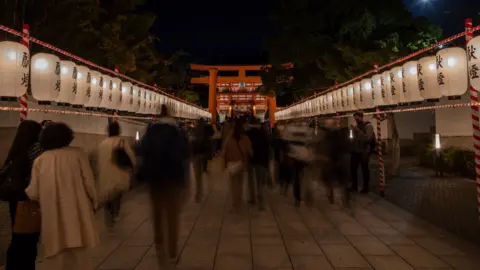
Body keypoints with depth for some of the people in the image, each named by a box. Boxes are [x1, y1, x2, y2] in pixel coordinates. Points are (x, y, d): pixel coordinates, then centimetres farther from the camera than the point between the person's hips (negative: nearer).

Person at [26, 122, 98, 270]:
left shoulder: (40, 160, 4)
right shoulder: (78, 153, -2)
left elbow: (34, 193, 3)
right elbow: (88, 183, -6)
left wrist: (26, 191, 26)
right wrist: (93, 203, 8)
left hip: (53, 218, 2)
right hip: (76, 214, -2)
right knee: (80, 257, 9)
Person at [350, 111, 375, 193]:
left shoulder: (368, 126, -9)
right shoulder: (357, 126, 11)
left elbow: (368, 138, -23)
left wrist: (358, 131, -24)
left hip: (364, 151, -6)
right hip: (355, 151, 6)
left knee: (364, 169, 1)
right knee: (353, 168, 8)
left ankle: (366, 187, 14)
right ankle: (354, 186, 21)